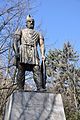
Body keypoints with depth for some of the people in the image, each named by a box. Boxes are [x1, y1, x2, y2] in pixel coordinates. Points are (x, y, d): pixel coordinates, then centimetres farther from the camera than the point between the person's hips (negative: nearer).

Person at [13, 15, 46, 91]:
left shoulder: (38, 34, 29)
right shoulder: (21, 31, 24)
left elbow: (41, 44, 14)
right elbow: (15, 41, 7)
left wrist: (42, 54, -5)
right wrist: (16, 52, -11)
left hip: (34, 53, 1)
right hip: (22, 52, -1)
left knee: (37, 70, -16)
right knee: (21, 71, -8)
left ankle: (40, 88, -24)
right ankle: (20, 89, -8)